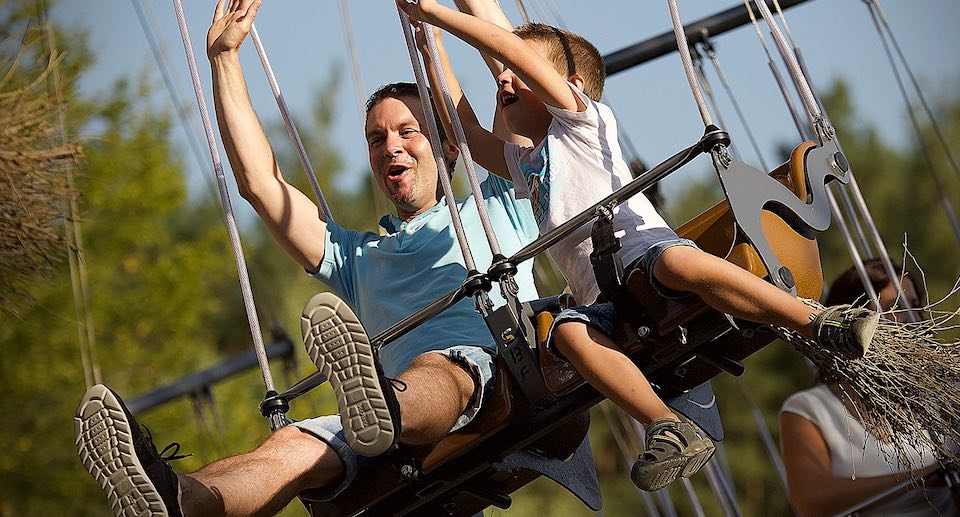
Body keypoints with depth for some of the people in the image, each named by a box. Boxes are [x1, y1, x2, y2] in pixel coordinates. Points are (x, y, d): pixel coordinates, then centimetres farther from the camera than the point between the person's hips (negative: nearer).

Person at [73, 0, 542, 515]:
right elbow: (259, 183, 28)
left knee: (436, 367, -39)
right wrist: (224, 57, 27)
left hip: (502, 379, -3)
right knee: (294, 444, -28)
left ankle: (380, 406, -72)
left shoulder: (494, 210, 28)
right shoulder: (358, 257, 35)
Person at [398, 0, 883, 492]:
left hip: (643, 248, -5)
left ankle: (818, 322, -35)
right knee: (569, 331, -30)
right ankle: (667, 428, -44)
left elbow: (510, 48, 4)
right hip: (608, 305, 5)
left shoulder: (579, 120, 13)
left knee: (676, 262, -41)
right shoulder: (522, 163, 34)